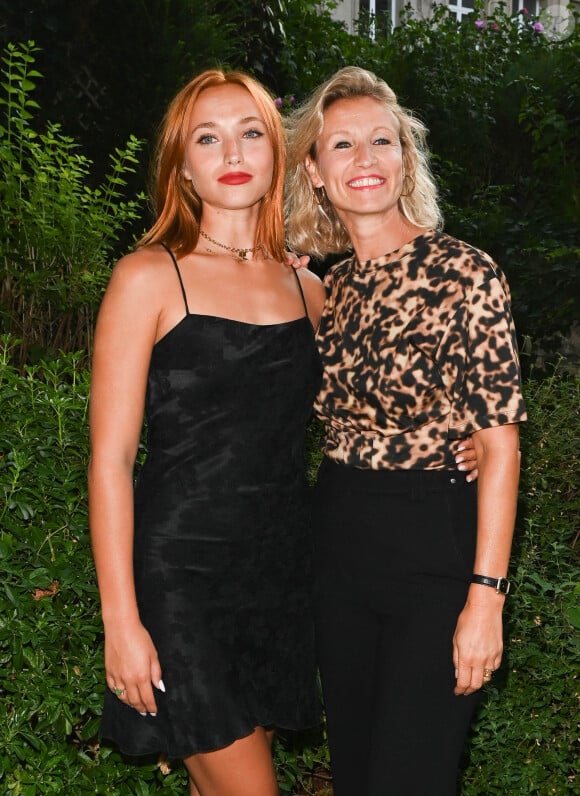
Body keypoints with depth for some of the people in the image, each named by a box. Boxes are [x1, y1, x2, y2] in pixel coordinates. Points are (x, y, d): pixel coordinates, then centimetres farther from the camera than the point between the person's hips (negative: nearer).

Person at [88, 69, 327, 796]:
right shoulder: (149, 278, -7)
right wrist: (121, 619, -14)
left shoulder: (307, 289, 8)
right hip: (181, 572, -5)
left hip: (279, 572, 5)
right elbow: (110, 459, -10)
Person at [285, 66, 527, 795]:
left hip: (434, 544, -6)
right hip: (337, 540, 6)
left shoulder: (463, 273, -11)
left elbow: (498, 443, -13)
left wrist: (486, 597, -17)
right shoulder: (331, 288, 7)